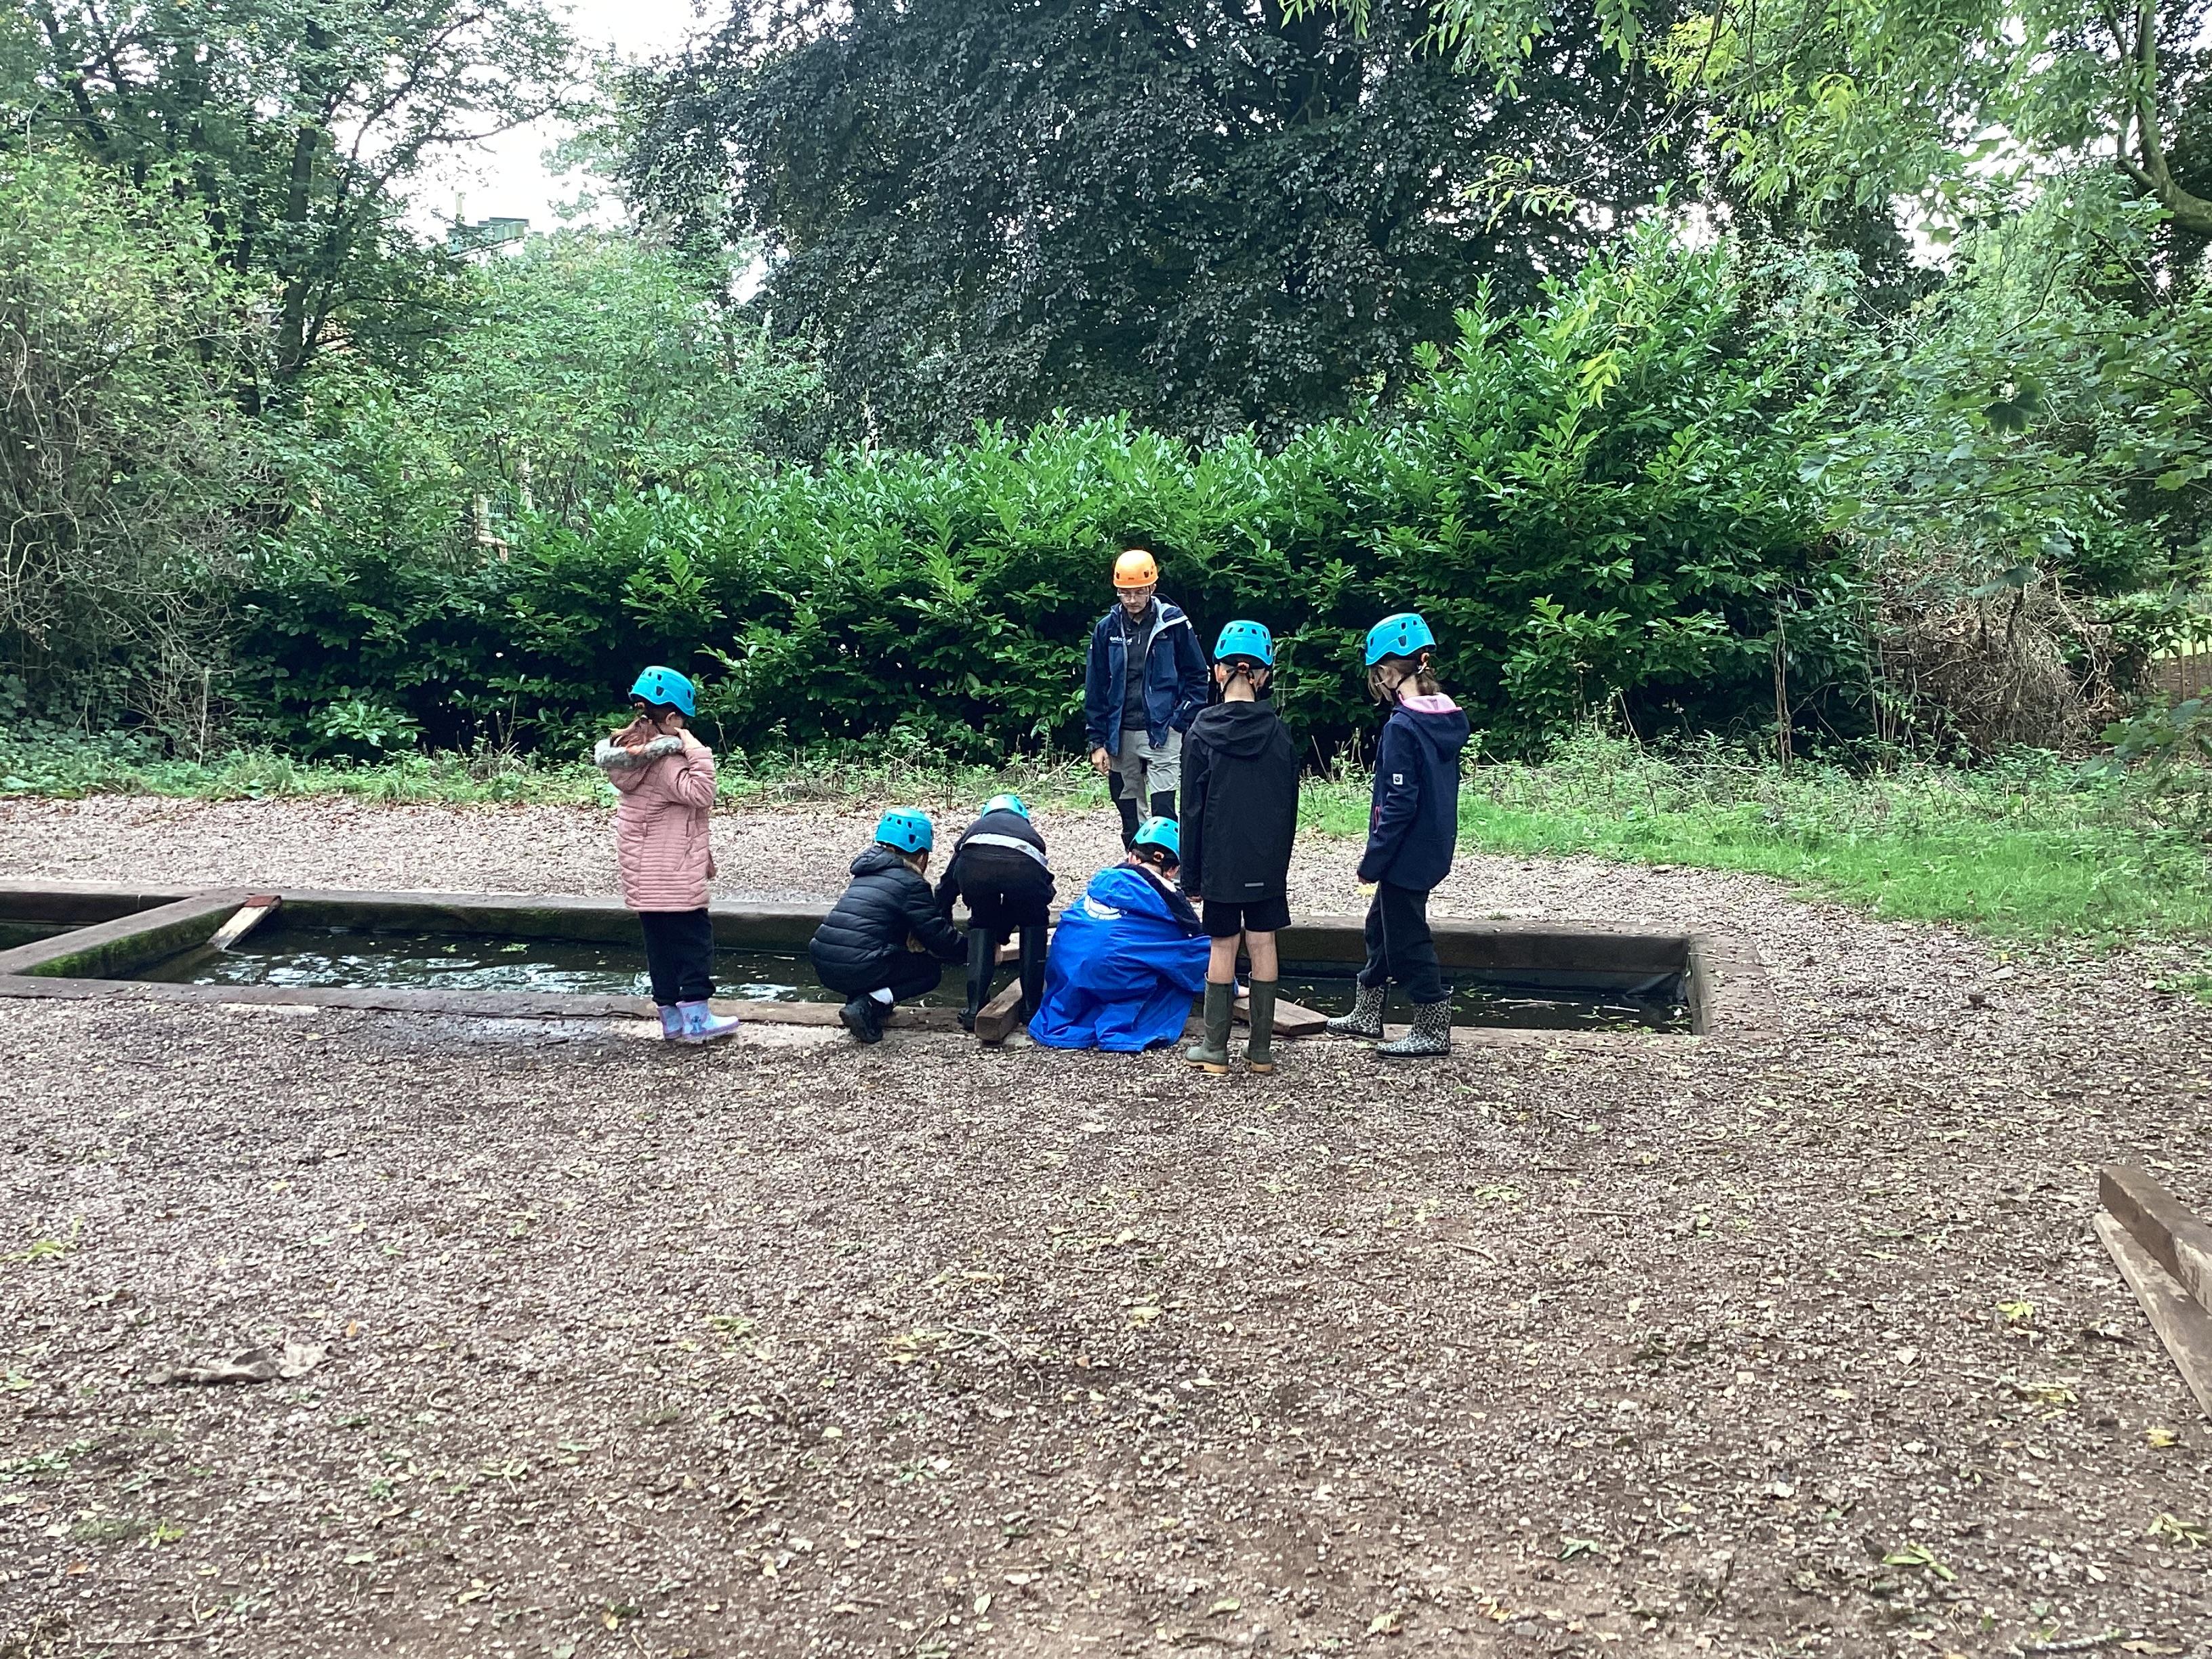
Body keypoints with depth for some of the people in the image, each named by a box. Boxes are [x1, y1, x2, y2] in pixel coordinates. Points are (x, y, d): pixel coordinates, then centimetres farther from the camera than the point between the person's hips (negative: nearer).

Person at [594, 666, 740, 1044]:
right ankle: (696, 1018, 0)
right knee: (694, 938, -1)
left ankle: (672, 1018, 19)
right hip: (671, 875, -9)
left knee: (661, 942, 13)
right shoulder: (665, 760, -19)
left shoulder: (629, 752, 9)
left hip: (643, 874, 9)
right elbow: (700, 793, -28)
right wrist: (697, 751, -24)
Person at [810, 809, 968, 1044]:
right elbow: (938, 935, -1)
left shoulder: (867, 874, 22)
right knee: (932, 970, 12)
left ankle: (859, 998, 10)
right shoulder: (910, 884, -2)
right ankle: (866, 1007, -10)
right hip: (860, 969, -8)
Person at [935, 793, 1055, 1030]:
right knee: (1034, 924, 29)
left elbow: (946, 886, 45)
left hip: (974, 863, 0)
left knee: (981, 924, 28)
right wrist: (1000, 938, 63)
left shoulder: (975, 828, 43)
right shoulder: (1029, 832, 44)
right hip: (1025, 866, 0)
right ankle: (1032, 1006, 27)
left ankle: (975, 1009, 20)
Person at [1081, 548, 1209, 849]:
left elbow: (1197, 676, 2)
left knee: (1163, 811, -10)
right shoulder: (1107, 629, 4)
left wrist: (1184, 722, -8)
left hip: (1163, 733, -3)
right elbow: (1095, 688, 7)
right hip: (1121, 735, 4)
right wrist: (1097, 740, 4)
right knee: (1129, 814, 10)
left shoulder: (1174, 623, -3)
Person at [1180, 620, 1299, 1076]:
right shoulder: (1278, 733, 0)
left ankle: (1215, 1048, 10)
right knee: (1263, 945, 8)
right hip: (1268, 862, 2)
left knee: (1222, 947, 5)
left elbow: (1193, 809, -6)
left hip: (1220, 861, -2)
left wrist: (1190, 873, 0)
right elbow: (1289, 806, 5)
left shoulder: (1203, 731, -8)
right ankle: (1261, 1049, 14)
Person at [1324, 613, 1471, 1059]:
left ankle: (1433, 1030, 12)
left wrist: (1371, 861, -15)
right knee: (1381, 925, 21)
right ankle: (1367, 1015, 34)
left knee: (1407, 939, 3)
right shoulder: (1448, 719, 5)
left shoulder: (1402, 728, -21)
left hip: (1406, 854, -9)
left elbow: (1399, 804, -23)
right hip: (1433, 849, 9)